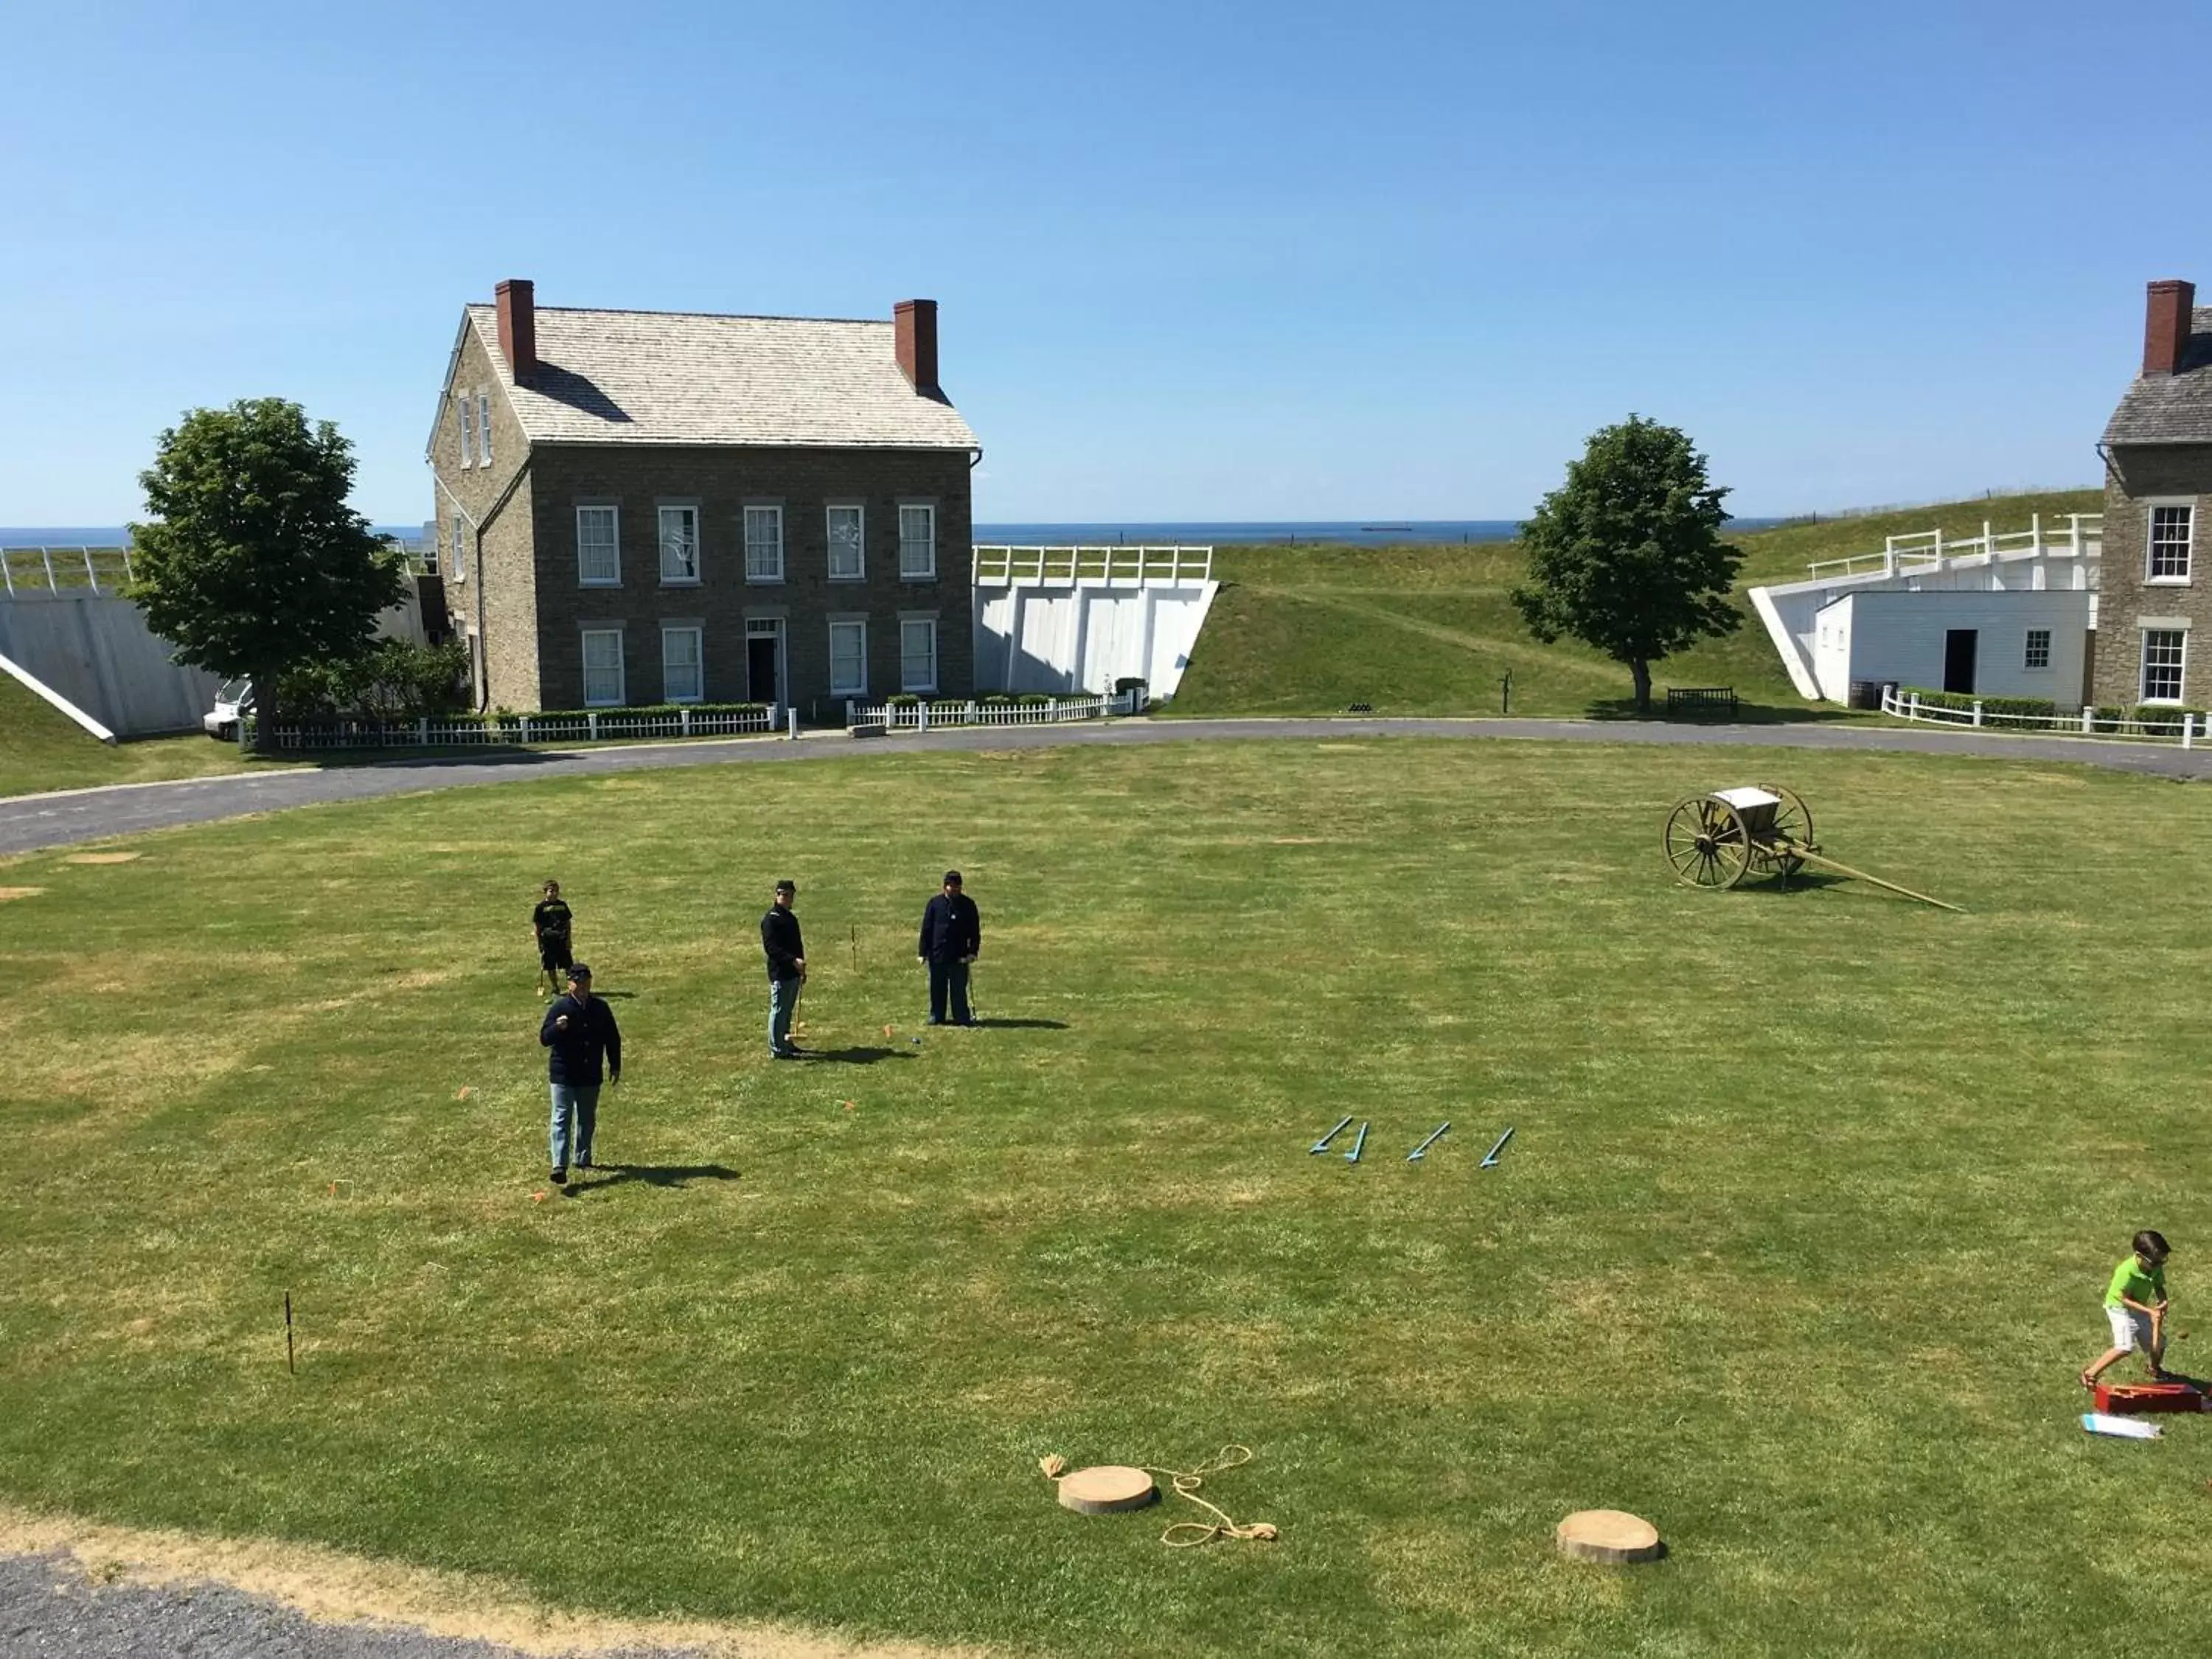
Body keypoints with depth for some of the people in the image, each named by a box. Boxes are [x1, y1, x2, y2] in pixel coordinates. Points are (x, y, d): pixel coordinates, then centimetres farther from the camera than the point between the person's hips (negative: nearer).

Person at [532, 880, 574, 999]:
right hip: (547, 940, -2)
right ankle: (555, 989, 17)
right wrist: (539, 942, -4)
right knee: (550, 967, 6)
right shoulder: (541, 907, -2)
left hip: (562, 940, 2)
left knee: (568, 965, 2)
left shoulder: (562, 905, 7)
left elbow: (568, 922, 13)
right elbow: (536, 925, 0)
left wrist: (568, 939, 6)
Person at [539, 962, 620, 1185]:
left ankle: (582, 1159, 31)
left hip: (590, 1075, 4)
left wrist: (615, 1066, 11)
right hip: (563, 1075, -4)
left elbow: (612, 1038, 12)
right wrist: (558, 1028, -32)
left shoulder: (600, 1008, 3)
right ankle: (560, 1166, -15)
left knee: (587, 1120, 16)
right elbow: (544, 1038, -12)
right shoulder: (560, 1007, -8)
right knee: (562, 1119, -9)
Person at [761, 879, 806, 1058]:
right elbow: (771, 947, -22)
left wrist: (802, 969, 21)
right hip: (780, 974, -9)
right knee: (779, 1010, -4)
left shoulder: (791, 918, 17)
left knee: (788, 1010, 17)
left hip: (793, 972, 9)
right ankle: (777, 1049, 1)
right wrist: (793, 960, -29)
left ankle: (786, 1044, 27)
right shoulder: (771, 919, -13)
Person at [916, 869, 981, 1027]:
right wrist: (922, 952, 1)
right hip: (937, 954, 1)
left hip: (960, 955, -1)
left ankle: (962, 1017, 8)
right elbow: (926, 929, 4)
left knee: (959, 988, 1)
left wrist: (973, 951, -3)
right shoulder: (935, 904, 3)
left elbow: (975, 931, 6)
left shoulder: (968, 904, 4)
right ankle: (936, 1016, 19)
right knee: (937, 988, 8)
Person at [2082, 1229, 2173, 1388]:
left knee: (2159, 1342, 16)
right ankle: (2090, 1374, -15)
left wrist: (2162, 1302, -21)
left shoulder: (2156, 1267, -13)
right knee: (2125, 1347, -25)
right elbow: (2125, 1299, -26)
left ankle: (2155, 1369, 52)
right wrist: (2150, 1311, -30)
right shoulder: (2126, 1271, -32)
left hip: (2140, 1309, 7)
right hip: (2120, 1309, -7)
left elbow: (2159, 1288, 1)